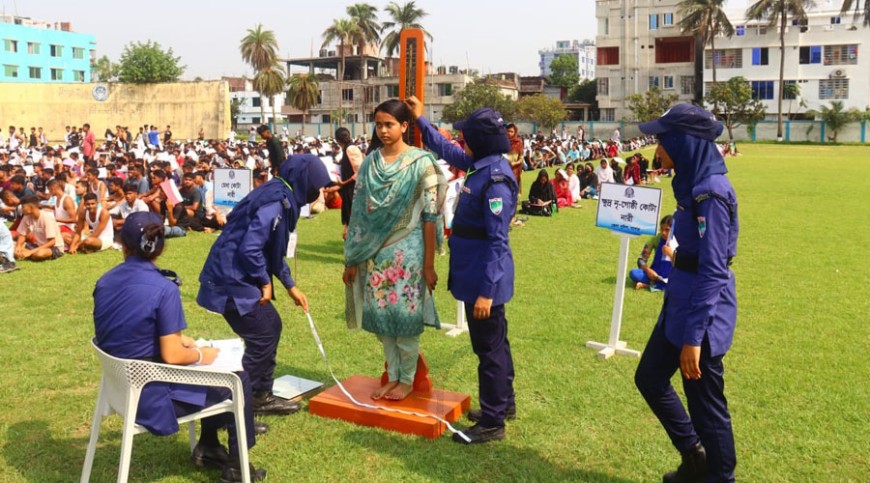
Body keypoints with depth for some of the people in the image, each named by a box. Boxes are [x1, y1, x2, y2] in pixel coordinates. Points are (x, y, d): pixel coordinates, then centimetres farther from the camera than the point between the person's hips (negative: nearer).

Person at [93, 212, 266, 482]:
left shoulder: (104, 282, -1)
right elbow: (172, 356, -23)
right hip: (153, 394, -8)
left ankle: (208, 448, 39)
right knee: (238, 381, 10)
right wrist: (200, 355, -2)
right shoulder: (163, 288, -23)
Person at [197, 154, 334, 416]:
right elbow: (249, 249, -27)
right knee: (262, 337, -4)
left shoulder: (279, 197, 11)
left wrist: (291, 286, 21)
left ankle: (261, 397, 25)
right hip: (232, 278, -10)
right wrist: (265, 282, -13)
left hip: (236, 277, 10)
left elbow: (273, 250, 21)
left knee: (270, 327, 15)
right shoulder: (275, 202, -20)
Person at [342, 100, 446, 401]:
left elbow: (430, 216, -9)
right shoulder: (370, 162, 6)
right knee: (382, 316, 10)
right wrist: (352, 259, 6)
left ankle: (407, 379, 19)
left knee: (406, 316, 3)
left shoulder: (420, 163, -7)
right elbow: (359, 211, 7)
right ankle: (392, 376, 25)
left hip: (407, 252, -4)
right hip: (376, 253, 4)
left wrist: (429, 264, -11)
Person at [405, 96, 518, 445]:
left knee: (489, 347, 2)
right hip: (479, 275, 10)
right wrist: (421, 120, 28)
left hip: (484, 279, -10)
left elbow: (498, 242, -24)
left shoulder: (496, 180, -23)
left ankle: (492, 422, 15)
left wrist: (486, 290, -24)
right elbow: (447, 152, 24)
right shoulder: (482, 166, 5)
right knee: (495, 342, 20)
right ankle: (504, 403, 37)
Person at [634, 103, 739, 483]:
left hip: (703, 310, -10)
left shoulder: (711, 194, -22)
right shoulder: (692, 185, 7)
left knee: (705, 402, 5)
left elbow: (713, 271, -23)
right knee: (649, 378, 19)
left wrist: (693, 336, -22)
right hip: (682, 301, 10)